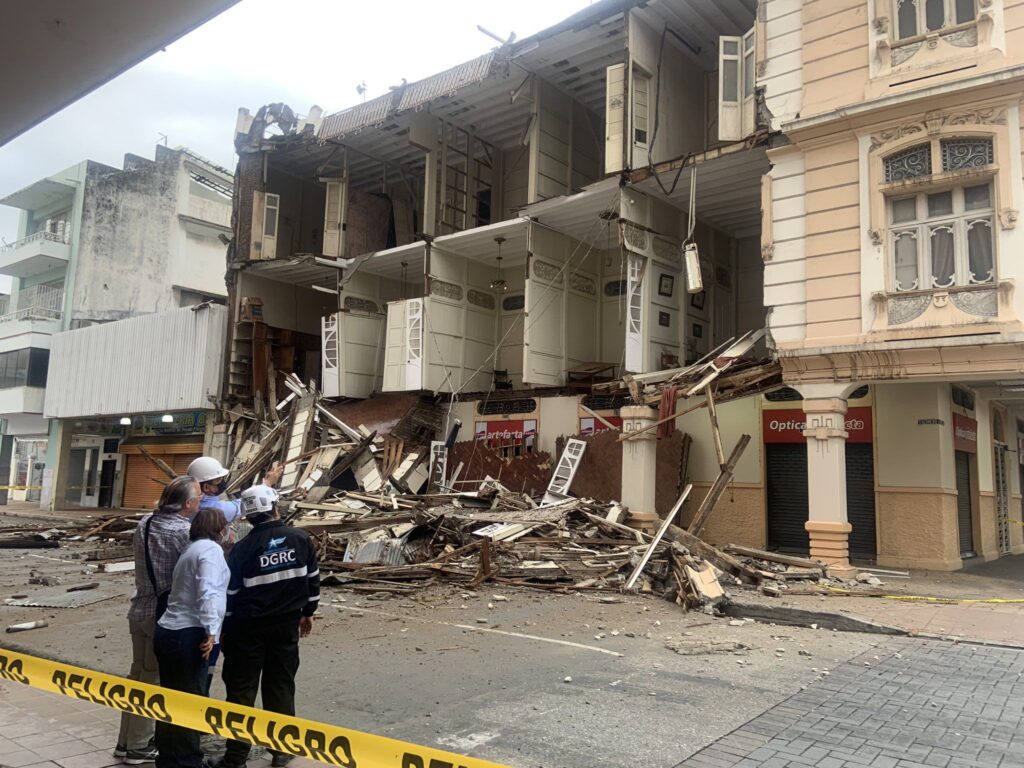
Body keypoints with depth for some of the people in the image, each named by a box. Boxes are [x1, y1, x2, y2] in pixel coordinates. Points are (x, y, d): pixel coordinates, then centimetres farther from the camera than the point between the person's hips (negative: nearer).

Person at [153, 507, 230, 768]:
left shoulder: (192, 549, 21)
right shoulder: (210, 548, -9)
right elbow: (208, 591, -22)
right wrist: (211, 630, -24)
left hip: (169, 632, 9)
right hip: (187, 636, -9)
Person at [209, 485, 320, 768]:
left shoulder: (242, 549, -12)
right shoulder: (301, 538, -5)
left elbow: (230, 593, -6)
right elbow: (313, 578, 3)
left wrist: (224, 629, 6)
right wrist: (307, 612, 16)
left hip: (249, 628, -2)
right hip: (288, 624, 3)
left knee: (241, 688, 8)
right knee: (281, 685, 13)